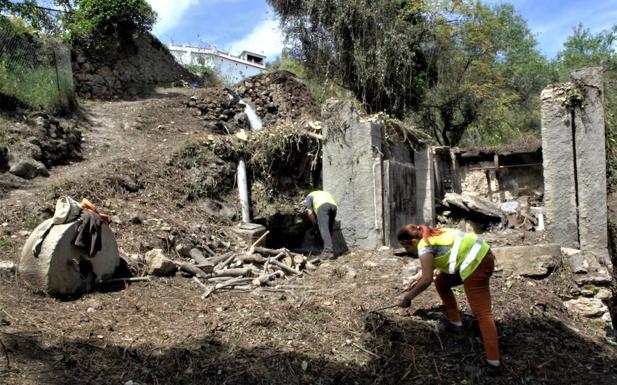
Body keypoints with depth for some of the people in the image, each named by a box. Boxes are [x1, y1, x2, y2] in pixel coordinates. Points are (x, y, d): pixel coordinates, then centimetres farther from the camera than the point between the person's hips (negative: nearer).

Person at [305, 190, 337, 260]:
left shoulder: (309, 196, 29)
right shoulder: (325, 193, 44)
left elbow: (309, 212, 17)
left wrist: (315, 223, 28)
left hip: (322, 206, -5)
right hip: (333, 205, 5)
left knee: (324, 229, -13)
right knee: (329, 230, 12)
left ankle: (329, 250, -27)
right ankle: (327, 250, 6)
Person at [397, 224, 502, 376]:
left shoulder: (424, 247, -13)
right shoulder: (430, 235, 15)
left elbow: (426, 280, -15)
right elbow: (434, 261, 31)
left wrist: (408, 297, -4)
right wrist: (420, 274, 26)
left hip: (476, 264, -10)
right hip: (480, 254, 10)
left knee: (481, 313, -10)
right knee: (441, 282, 22)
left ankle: (493, 364, -11)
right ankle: (455, 323, 31)